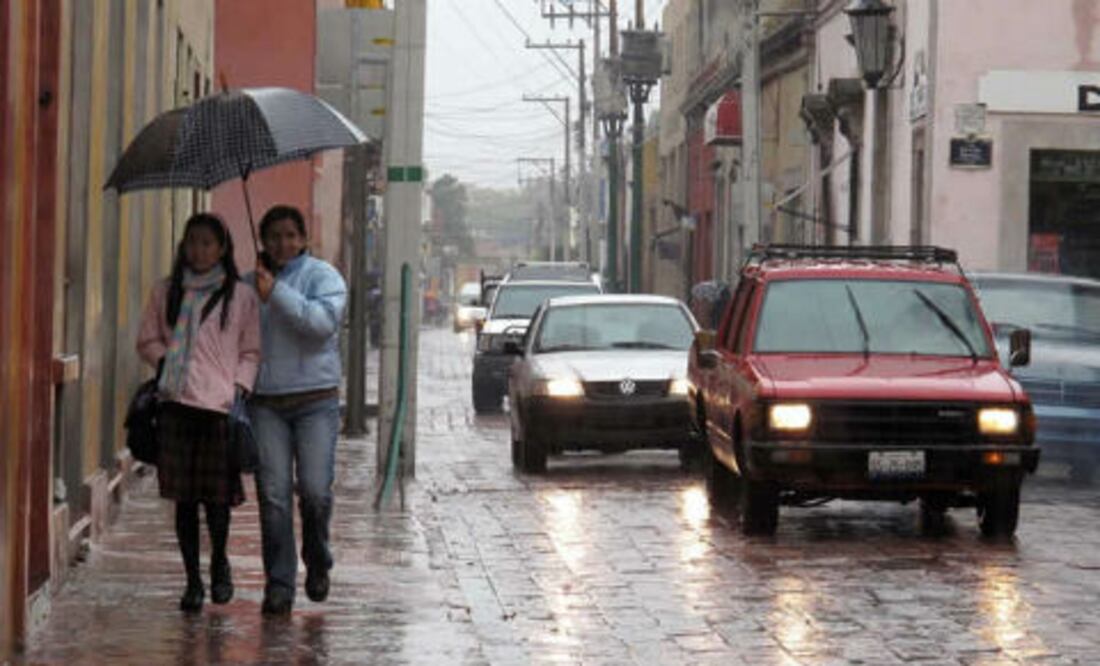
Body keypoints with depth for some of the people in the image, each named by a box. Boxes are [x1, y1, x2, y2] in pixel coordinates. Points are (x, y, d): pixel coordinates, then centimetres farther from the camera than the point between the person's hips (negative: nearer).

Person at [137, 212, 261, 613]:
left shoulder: (241, 296, 5)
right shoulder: (166, 292, 12)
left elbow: (251, 352, 7)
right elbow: (147, 340, 18)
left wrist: (239, 389, -6)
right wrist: (163, 360, -1)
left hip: (219, 404, -2)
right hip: (176, 403, 2)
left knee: (216, 495, -4)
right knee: (183, 497, 1)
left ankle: (219, 563, 23)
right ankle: (192, 579, 11)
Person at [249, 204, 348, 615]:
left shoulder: (323, 276, 3)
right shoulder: (249, 283, 14)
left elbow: (323, 321, -15)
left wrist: (276, 294, -18)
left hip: (315, 399, -2)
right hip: (265, 401, 2)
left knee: (315, 491, -9)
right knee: (273, 495, -5)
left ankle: (317, 562, 18)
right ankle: (278, 584, -1)